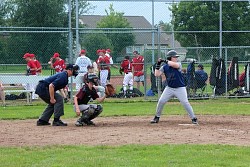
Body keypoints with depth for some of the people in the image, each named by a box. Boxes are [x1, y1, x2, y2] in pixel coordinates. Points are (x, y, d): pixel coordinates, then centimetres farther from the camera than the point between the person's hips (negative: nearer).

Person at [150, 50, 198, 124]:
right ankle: (157, 117, 15)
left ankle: (194, 118, -3)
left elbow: (175, 65, -31)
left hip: (180, 88, -3)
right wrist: (158, 64, -16)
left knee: (185, 103, -11)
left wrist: (165, 61, -24)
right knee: (161, 101, -2)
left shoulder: (178, 64, -7)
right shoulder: (164, 67, 0)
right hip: (169, 88, 3)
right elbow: (157, 74, -10)